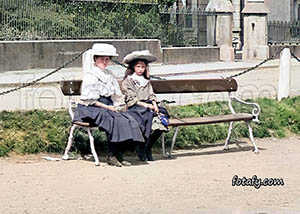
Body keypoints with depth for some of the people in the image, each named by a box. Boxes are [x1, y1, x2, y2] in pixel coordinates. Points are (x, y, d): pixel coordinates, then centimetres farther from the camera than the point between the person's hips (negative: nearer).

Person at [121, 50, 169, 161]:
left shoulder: (146, 81, 25)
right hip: (134, 109, -5)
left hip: (148, 107, 5)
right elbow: (131, 100, -4)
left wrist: (154, 104, -4)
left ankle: (148, 147, -9)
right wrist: (146, 105, -13)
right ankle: (141, 149, -17)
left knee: (160, 121, -25)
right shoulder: (127, 81, 5)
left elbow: (152, 95, 17)